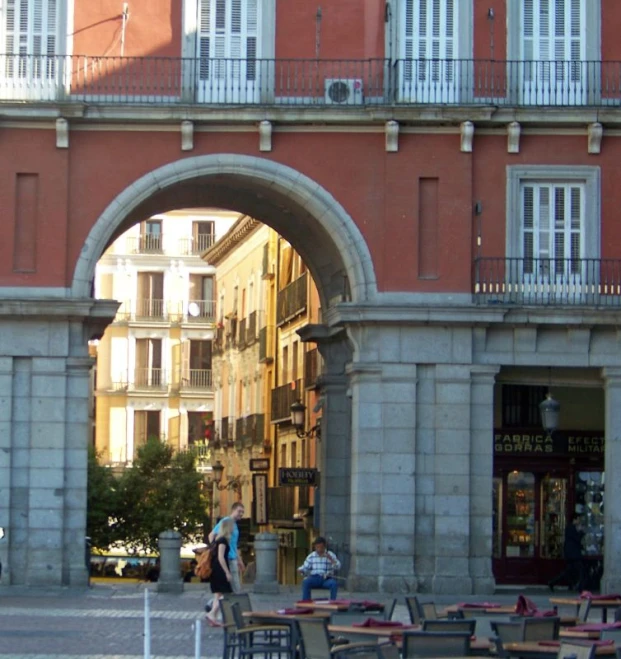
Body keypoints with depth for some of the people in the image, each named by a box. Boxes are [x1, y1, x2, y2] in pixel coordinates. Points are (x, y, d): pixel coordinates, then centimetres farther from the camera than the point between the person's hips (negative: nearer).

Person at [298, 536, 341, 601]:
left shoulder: (331, 555, 7)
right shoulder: (311, 556, 12)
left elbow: (338, 567, -5)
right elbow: (305, 568, 7)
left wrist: (330, 558, -20)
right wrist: (300, 570, -16)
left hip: (327, 579, -1)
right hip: (314, 578, 1)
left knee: (334, 583, -34)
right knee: (305, 582, -31)